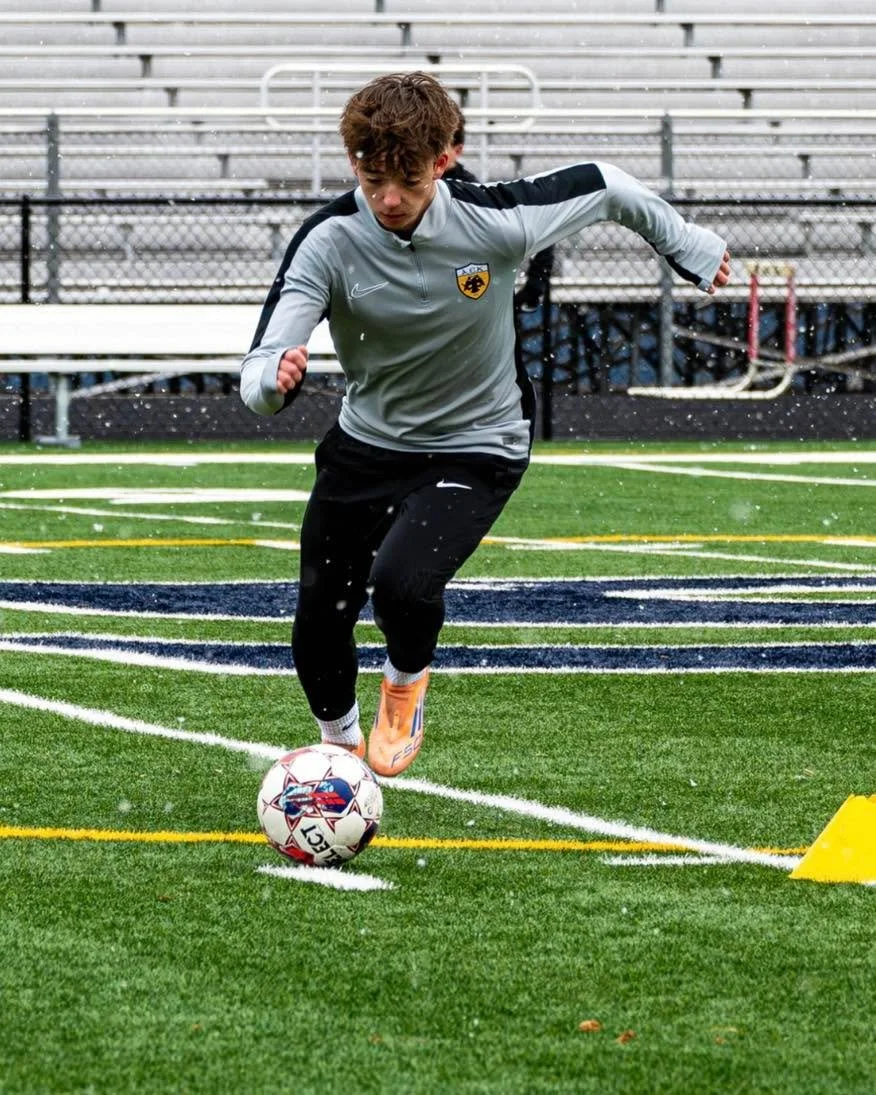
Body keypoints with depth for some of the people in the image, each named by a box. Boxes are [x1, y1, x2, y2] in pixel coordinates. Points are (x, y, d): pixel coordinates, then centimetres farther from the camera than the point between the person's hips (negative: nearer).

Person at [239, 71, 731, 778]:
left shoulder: (495, 221, -24)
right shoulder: (329, 242, -23)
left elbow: (604, 187, -5)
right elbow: (258, 377, -29)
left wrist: (688, 247, 11)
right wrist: (275, 379, -54)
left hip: (476, 448, -2)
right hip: (365, 445, 3)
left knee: (401, 581, -28)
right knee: (318, 625, 8)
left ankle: (407, 680, 9)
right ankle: (341, 744, 42)